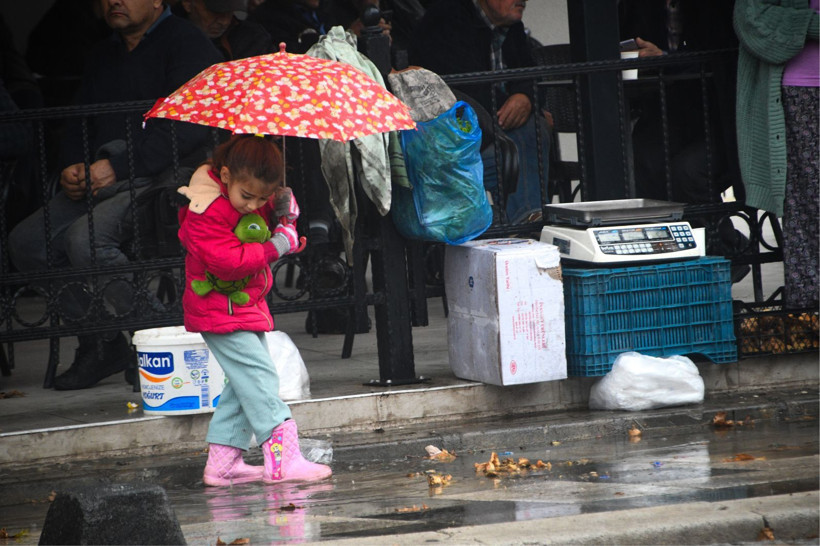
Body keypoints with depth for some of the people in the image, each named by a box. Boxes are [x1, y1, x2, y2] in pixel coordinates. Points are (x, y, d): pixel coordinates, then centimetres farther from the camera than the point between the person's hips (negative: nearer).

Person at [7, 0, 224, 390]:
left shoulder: (186, 43, -3)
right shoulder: (104, 55, 23)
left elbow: (186, 127, -16)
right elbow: (80, 122, 26)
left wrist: (117, 166, -20)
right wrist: (72, 167, 2)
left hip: (161, 177, -8)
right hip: (102, 182, 8)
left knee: (86, 238, -32)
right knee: (26, 241, -12)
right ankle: (99, 345, -6)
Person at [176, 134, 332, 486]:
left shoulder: (253, 203, 6)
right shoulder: (207, 213, -21)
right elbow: (226, 262, -28)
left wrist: (284, 211, -3)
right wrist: (274, 248, -24)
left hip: (247, 307, 10)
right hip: (220, 311, -10)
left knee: (244, 383, 10)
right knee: (258, 375, -15)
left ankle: (222, 462, 14)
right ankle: (282, 458, -19)